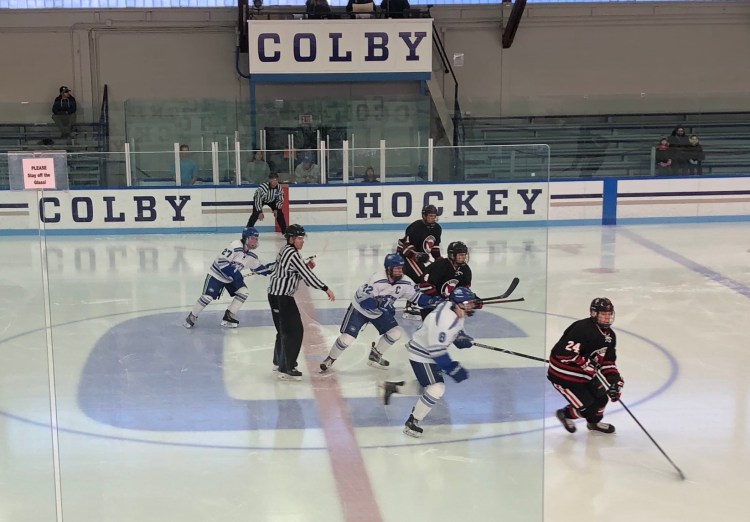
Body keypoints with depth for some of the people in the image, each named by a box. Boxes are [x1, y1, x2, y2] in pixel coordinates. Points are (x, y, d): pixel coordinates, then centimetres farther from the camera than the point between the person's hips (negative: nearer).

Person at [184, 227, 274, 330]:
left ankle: (228, 317, 2)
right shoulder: (235, 246, -28)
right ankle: (192, 316, 10)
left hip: (232, 278, 7)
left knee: (243, 292, -8)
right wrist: (238, 273, -33)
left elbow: (261, 269, 3)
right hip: (217, 274, -7)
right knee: (207, 297, -13)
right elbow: (221, 262, -31)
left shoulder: (251, 256, -5)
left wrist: (273, 266, -12)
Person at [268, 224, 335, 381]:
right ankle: (285, 369, -9)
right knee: (294, 331, -9)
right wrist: (326, 289, -17)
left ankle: (279, 361, 40)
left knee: (284, 329, 23)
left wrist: (307, 266, 1)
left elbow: (299, 271, 19)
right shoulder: (292, 254, -19)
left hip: (276, 296, 10)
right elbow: (306, 275, -21)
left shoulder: (286, 251, 12)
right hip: (282, 297, -10)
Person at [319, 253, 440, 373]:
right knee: (347, 338, -13)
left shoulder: (405, 283, -17)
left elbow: (417, 296, -8)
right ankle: (330, 359, 14)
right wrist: (379, 304, -46)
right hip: (359, 309, -6)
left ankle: (375, 356, 14)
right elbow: (363, 299, -34)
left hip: (380, 313, 6)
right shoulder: (377, 280, -34)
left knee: (396, 332, -8)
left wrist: (432, 300, -24)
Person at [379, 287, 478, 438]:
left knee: (428, 387, 20)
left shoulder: (457, 311, -4)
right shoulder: (445, 319, -33)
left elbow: (456, 332, 16)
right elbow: (436, 350, -32)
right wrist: (453, 369, -28)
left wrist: (463, 338, -6)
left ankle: (391, 387, 35)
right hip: (421, 355, -10)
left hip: (431, 352, 10)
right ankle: (412, 423, -5)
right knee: (437, 388, -18)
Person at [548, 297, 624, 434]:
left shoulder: (610, 335, 5)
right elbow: (566, 351, -32)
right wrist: (586, 364, -30)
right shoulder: (583, 329, -25)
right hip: (563, 374, -9)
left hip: (583, 374, 9)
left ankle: (594, 422, 41)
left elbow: (608, 361, 9)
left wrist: (615, 379, -4)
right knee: (588, 408, -9)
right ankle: (565, 414, 21)